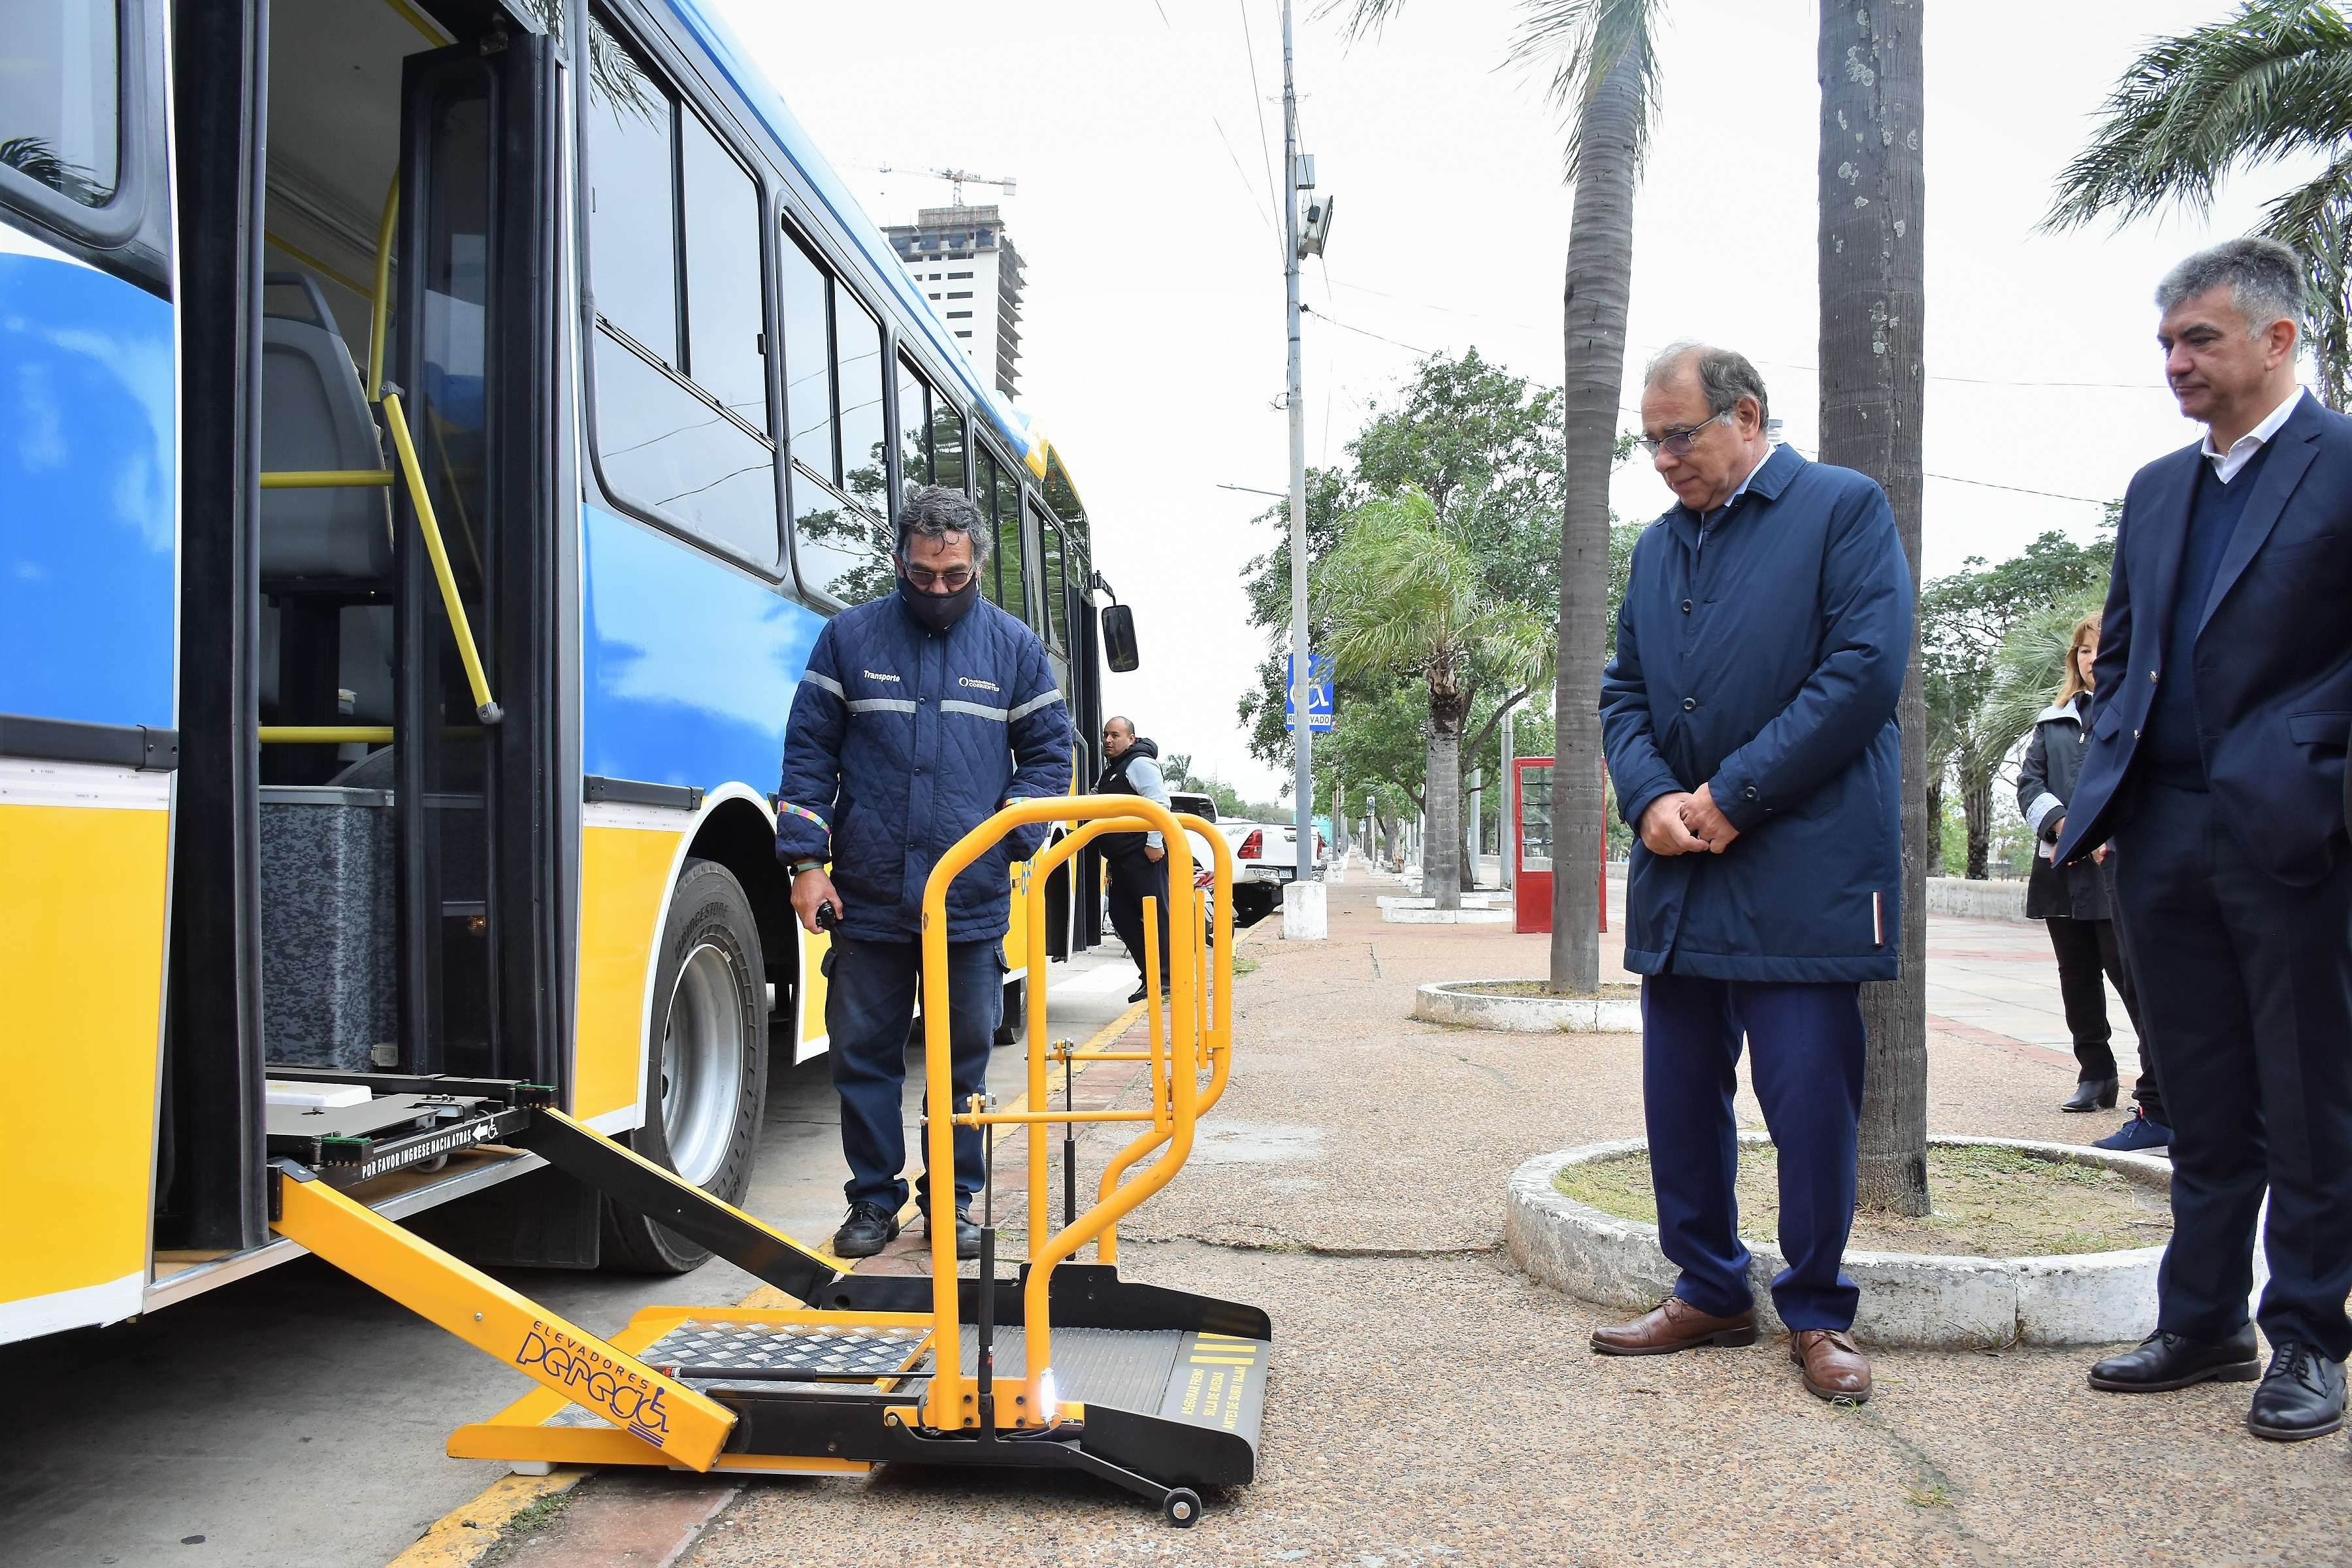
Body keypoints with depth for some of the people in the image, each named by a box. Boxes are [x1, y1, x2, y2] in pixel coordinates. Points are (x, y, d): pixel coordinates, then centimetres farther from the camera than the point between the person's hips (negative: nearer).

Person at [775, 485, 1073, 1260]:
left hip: (972, 902, 0)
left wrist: (1011, 832, -6)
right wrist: (806, 860, -3)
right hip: (866, 898, 0)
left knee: (963, 1058, 8)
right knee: (863, 1053, 8)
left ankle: (953, 1202, 22)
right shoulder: (849, 637, 5)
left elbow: (1048, 753, 9)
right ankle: (874, 1201, 23)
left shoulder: (1014, 646, 6)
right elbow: (808, 751, 5)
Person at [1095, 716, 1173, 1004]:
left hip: (1144, 854, -10)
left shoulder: (1140, 764, -6)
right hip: (1121, 858, 10)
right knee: (1121, 916, 8)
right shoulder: (1111, 771, 22)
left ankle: (1165, 978, -5)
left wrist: (1154, 843, -21)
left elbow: (1159, 803, -16)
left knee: (1156, 913, -7)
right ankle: (1149, 977, 13)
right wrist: (1110, 856, 24)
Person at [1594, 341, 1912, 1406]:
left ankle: (1816, 1313, 17)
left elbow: (1866, 669, -12)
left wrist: (1732, 798, -14)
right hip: (1678, 878, 6)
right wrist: (1650, 797, -5)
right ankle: (1711, 1291, 26)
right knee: (1679, 1099, 10)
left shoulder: (1844, 508, -1)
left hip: (1801, 872, -6)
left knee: (1811, 1100, -1)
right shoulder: (1658, 545, 17)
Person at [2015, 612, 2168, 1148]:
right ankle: (2096, 1075, 31)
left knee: (2137, 978, -12)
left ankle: (2160, 1109, -12)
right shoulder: (2054, 720, 17)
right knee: (2078, 980, 14)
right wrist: (2061, 823, -9)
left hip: (2125, 870, -6)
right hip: (2063, 870, 6)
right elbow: (2029, 782, 10)